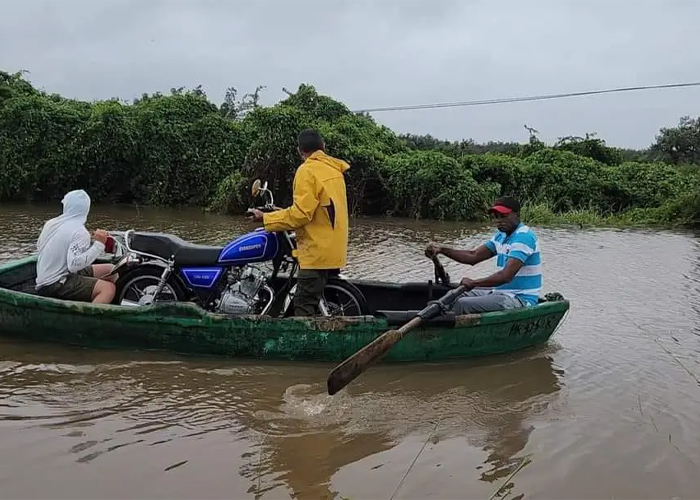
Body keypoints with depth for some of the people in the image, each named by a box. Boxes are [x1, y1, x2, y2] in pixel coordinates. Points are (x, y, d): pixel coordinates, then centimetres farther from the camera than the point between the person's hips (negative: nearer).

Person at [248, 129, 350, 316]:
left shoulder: (307, 170, -13)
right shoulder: (334, 169, 13)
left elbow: (301, 214, -20)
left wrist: (265, 218, -12)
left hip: (317, 250, -9)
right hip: (334, 250, 9)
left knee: (304, 306, -10)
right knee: (322, 304, 17)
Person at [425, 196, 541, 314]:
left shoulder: (524, 237, -18)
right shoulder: (501, 236, 13)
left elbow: (506, 276, -27)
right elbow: (473, 256, 11)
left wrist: (474, 283, -19)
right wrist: (441, 250, -1)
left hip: (521, 299, -10)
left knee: (463, 304, -24)